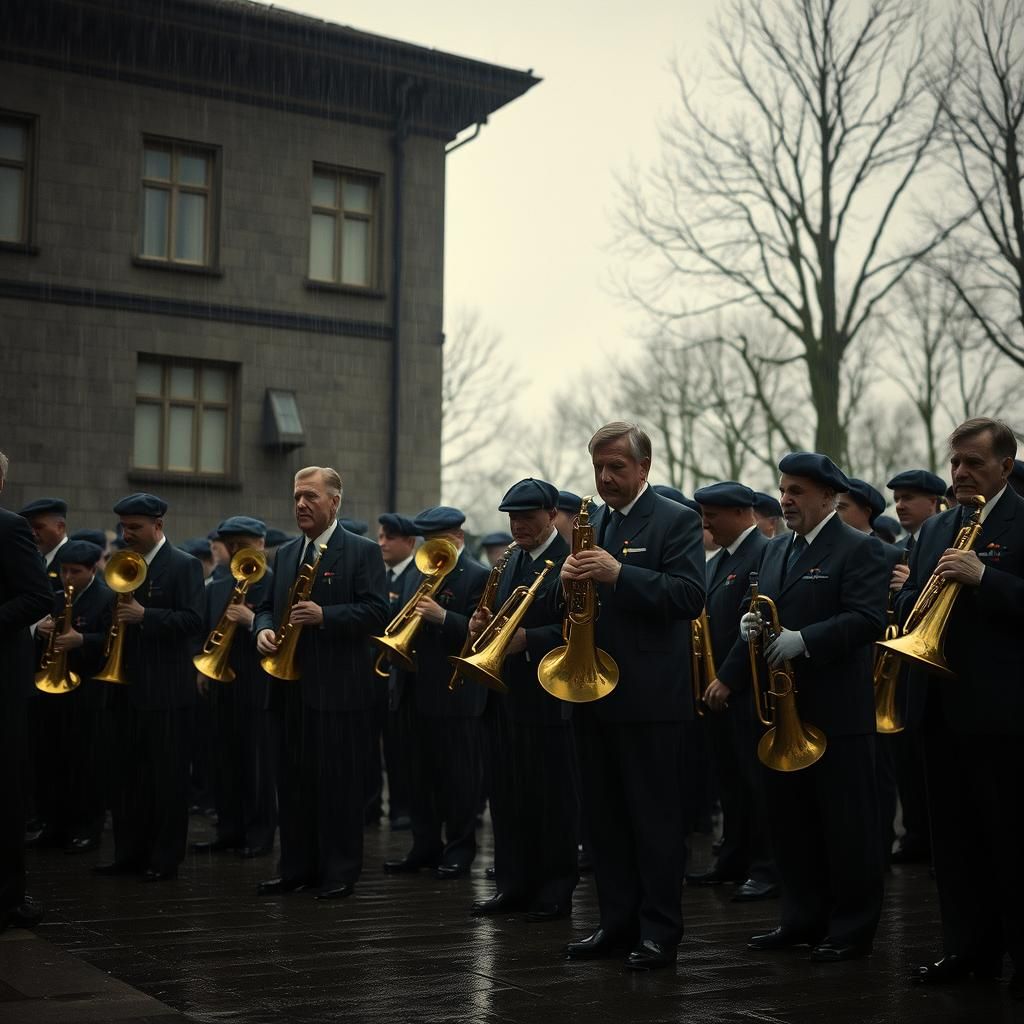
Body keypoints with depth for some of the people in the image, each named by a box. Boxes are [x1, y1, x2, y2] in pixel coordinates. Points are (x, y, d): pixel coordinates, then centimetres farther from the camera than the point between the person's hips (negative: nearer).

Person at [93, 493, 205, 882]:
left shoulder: (184, 565, -6)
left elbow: (192, 621, -15)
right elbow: (121, 617, 19)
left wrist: (144, 615, -23)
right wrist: (116, 618, -2)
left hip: (166, 689, -7)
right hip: (127, 687, 7)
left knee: (167, 776, 0)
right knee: (127, 775, 10)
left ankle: (165, 858, 7)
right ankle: (129, 853, 17)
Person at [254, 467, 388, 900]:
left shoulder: (362, 552, -2)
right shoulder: (285, 554, 17)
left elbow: (375, 611, -11)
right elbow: (268, 606, 19)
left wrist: (323, 615, -21)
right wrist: (263, 629, -4)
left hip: (339, 689, -6)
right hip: (291, 687, 6)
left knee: (339, 780, -2)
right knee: (293, 779, 10)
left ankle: (340, 871, 7)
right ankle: (296, 867, 19)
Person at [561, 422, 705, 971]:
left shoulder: (676, 520, -4)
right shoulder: (592, 524, 16)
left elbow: (689, 596, -16)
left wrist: (618, 574, -24)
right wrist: (570, 579, -5)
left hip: (649, 697, -7)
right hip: (592, 693, 7)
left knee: (655, 817, -1)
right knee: (604, 816, 11)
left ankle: (660, 931, 7)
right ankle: (617, 922, 21)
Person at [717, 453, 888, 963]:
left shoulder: (859, 549, -7)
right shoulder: (775, 550, 16)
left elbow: (867, 620, -19)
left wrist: (803, 640, -27)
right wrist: (751, 627, -1)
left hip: (837, 711, -7)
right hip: (782, 710, 8)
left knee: (847, 824, 1)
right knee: (790, 821, 12)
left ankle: (852, 929, 11)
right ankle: (802, 919, 23)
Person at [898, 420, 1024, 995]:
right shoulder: (935, 529, 17)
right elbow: (908, 602, 19)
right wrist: (916, 601, -3)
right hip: (943, 705, 7)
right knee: (955, 834, 12)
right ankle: (972, 948, 22)